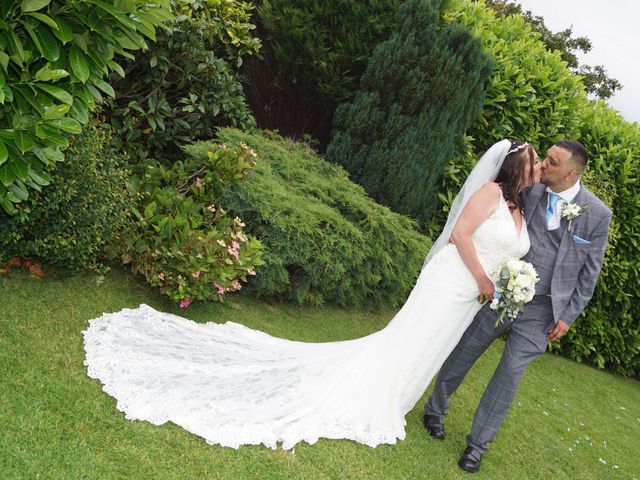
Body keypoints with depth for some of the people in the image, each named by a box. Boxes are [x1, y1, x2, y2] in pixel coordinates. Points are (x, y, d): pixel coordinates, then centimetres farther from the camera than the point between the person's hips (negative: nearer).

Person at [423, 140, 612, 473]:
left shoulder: (598, 214, -8)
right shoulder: (529, 192, -7)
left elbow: (590, 270, -1)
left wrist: (568, 315, -2)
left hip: (541, 309, -1)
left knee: (509, 374, 0)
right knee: (462, 354, 11)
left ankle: (478, 443, 17)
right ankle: (435, 410, 36)